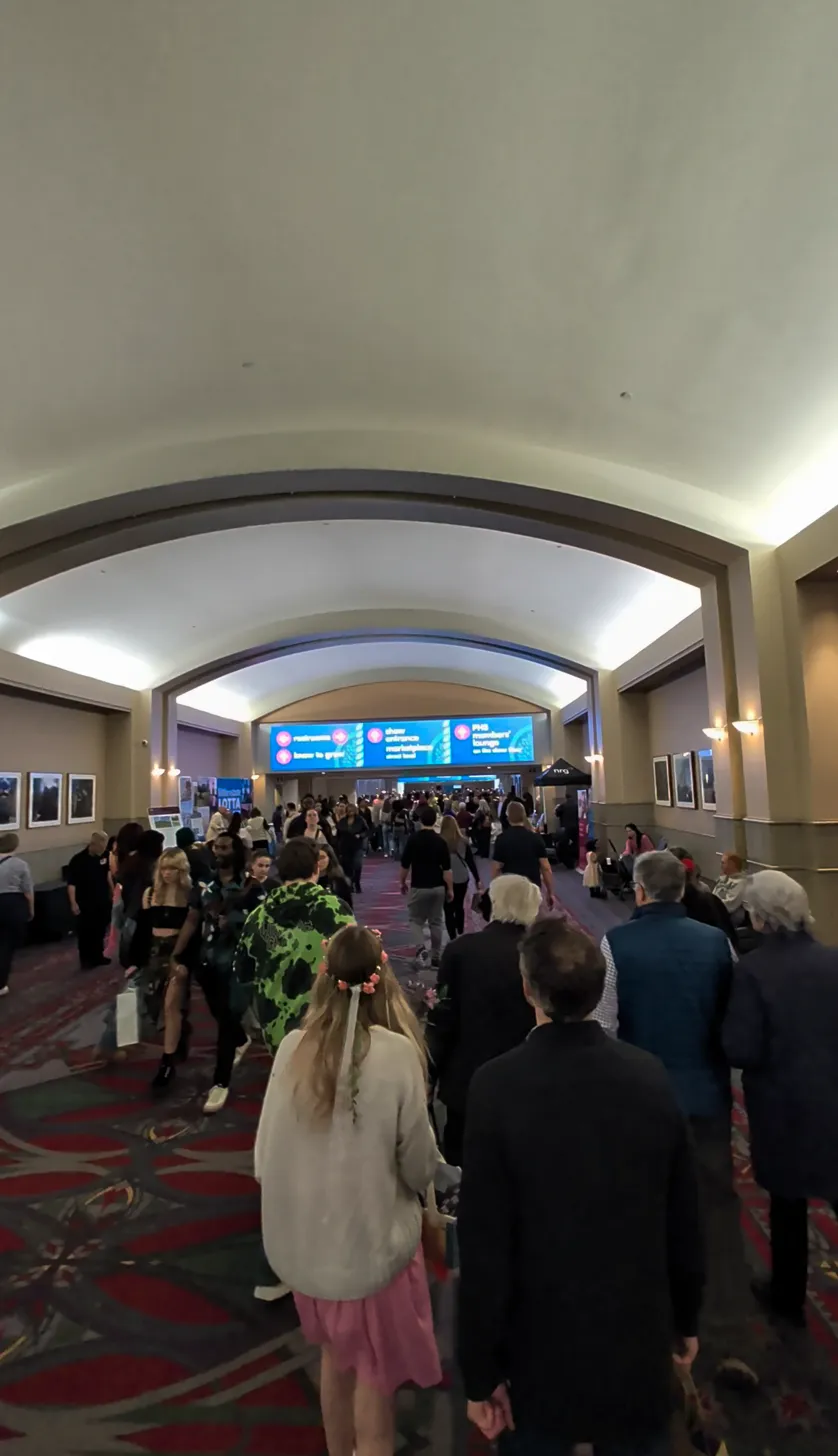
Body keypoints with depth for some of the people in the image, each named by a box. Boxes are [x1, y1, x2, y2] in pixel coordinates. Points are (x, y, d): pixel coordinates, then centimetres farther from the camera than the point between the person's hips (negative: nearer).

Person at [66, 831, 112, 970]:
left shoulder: (104, 856, -3)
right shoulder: (78, 860, -19)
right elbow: (71, 883, -19)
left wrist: (112, 890, 18)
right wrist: (73, 903, -23)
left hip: (102, 901, 5)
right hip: (85, 903, -5)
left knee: (100, 930, 15)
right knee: (85, 932, 2)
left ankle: (98, 956, 29)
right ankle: (86, 959, 15)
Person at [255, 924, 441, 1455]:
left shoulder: (293, 1048, -16)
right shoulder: (396, 1053, -24)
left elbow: (266, 1156, -5)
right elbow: (420, 1166, -13)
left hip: (307, 1240, 4)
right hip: (372, 1240, -4)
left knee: (337, 1357, 29)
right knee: (375, 1372, 21)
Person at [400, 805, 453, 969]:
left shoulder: (413, 839, -9)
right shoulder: (440, 841, -6)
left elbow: (405, 866, -4)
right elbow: (446, 869, -6)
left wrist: (402, 882, 12)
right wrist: (450, 889, 3)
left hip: (418, 887, -2)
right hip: (438, 887, 2)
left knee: (416, 919, 11)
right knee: (436, 922, 13)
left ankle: (420, 949, -11)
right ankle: (435, 956, 18)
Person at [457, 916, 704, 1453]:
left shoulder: (497, 1085, -24)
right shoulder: (652, 1076, -15)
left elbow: (484, 1243, -17)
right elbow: (685, 1219, -3)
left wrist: (481, 1370, -4)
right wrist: (686, 1319, 14)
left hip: (543, 1348, -2)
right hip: (641, 1342, 2)